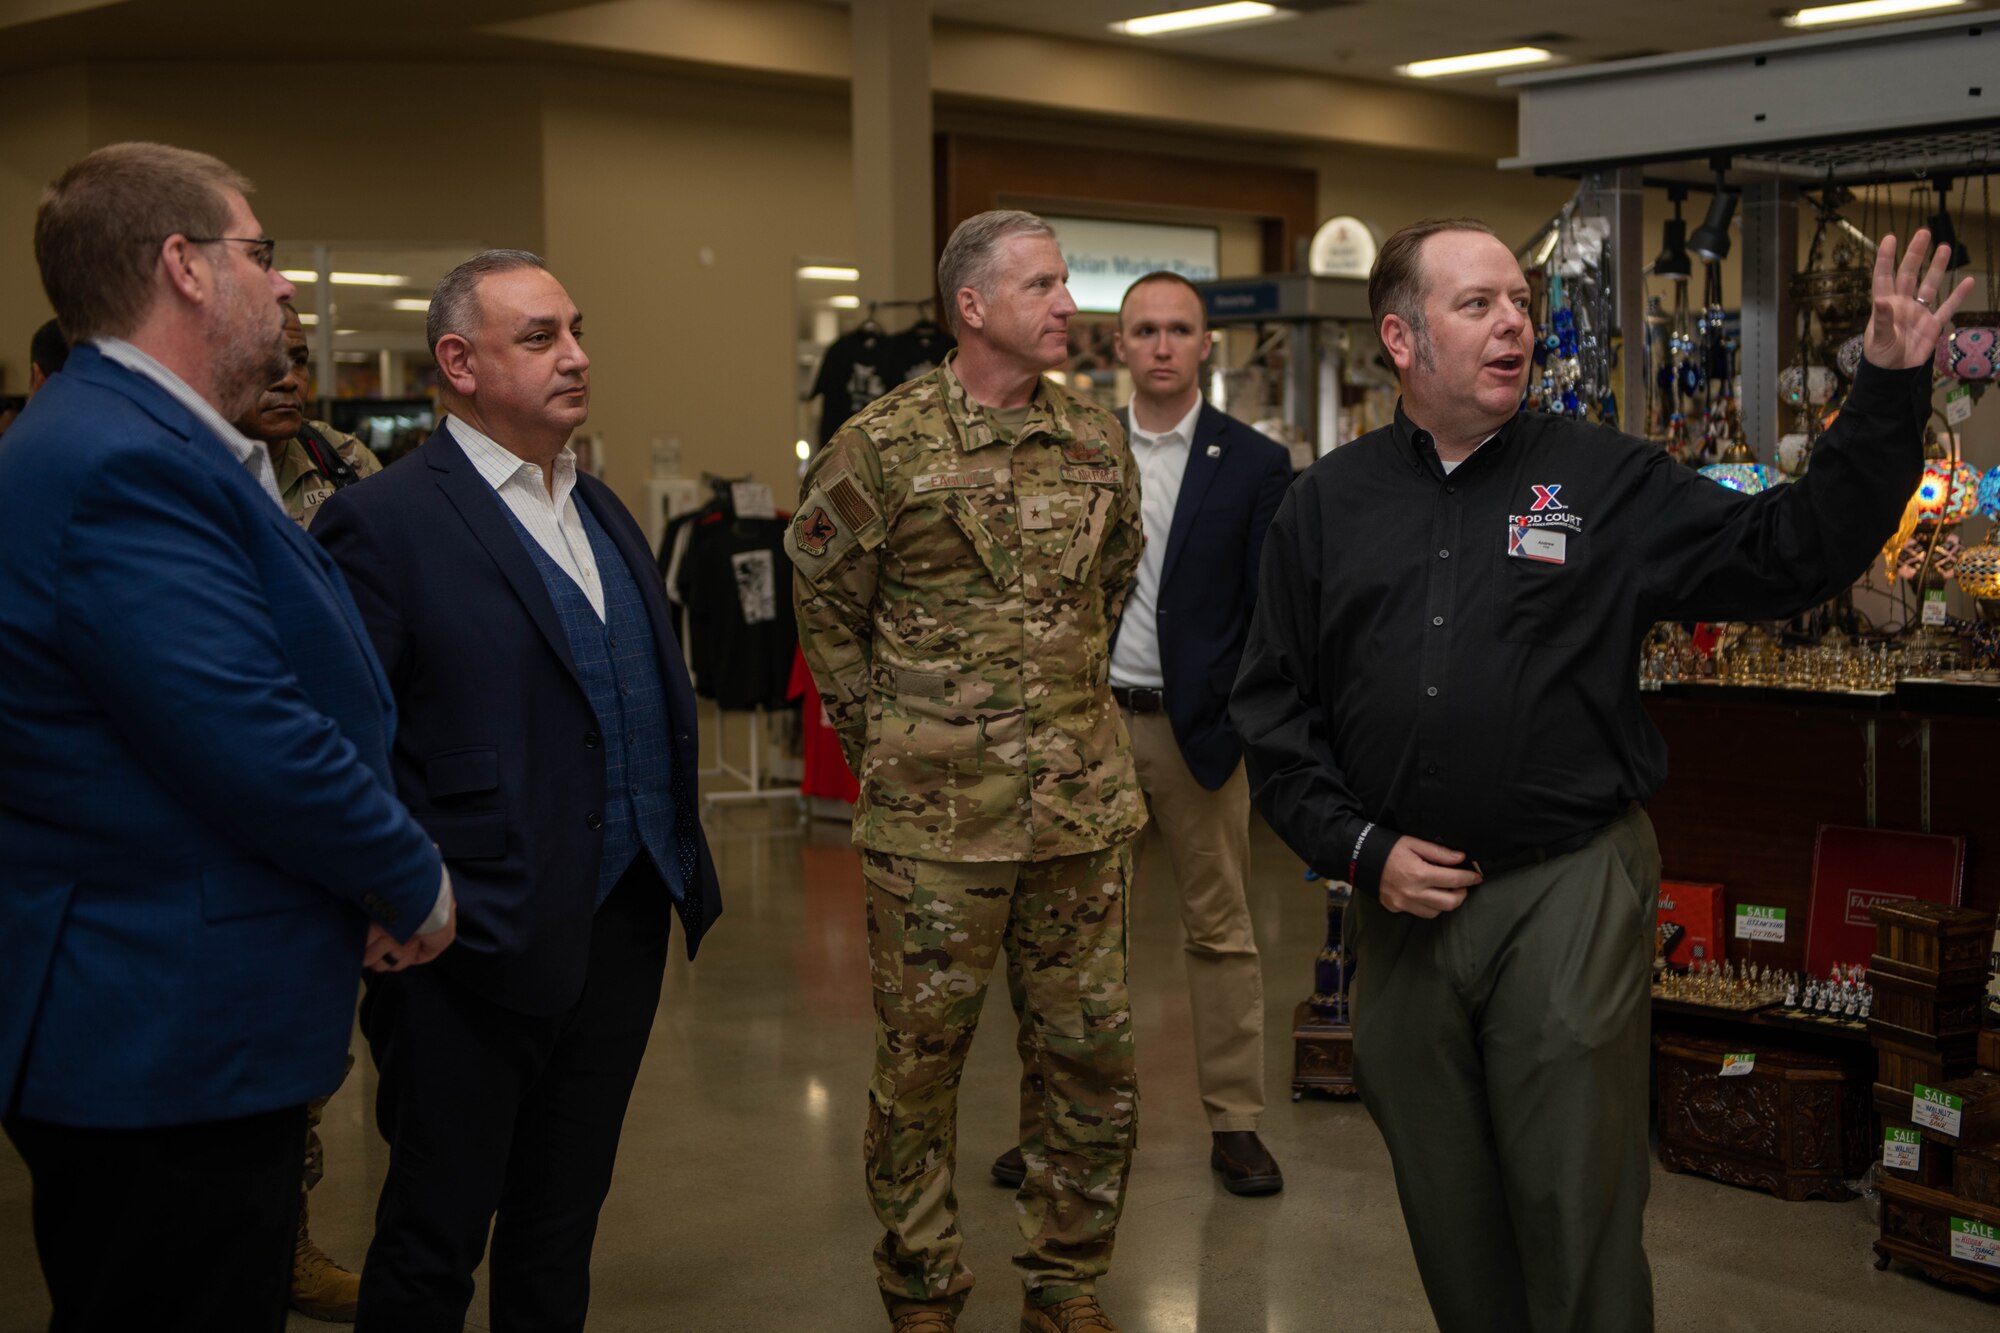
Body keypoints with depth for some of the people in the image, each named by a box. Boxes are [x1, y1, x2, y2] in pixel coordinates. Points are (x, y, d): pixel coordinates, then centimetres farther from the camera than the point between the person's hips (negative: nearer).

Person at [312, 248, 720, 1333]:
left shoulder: (600, 509, 13)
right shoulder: (385, 521, -13)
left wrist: (681, 868, 11)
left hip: (624, 922, 7)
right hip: (483, 946, -7)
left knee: (563, 1224, 20)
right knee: (435, 1243, 8)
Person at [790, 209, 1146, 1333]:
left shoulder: (1100, 443, 7)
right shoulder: (884, 445, -7)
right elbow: (827, 610, 1)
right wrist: (887, 744, 3)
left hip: (1086, 806, 4)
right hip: (936, 817, -4)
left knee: (1095, 1052, 9)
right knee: (922, 1060, 6)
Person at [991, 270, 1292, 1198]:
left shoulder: (1254, 464, 2)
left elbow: (1271, 609, 0)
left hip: (1197, 728, -2)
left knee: (1220, 930, 6)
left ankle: (1235, 1125, 15)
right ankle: (1046, 1117, 16)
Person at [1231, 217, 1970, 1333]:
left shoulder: (1604, 478, 1)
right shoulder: (1328, 506, 6)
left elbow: (1792, 554, -4)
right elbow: (1276, 705, 6)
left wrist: (1892, 390, -13)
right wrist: (1363, 850, -5)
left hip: (1571, 892, -2)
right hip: (1400, 897, 3)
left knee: (1577, 1210, 3)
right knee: (1447, 1211, 15)